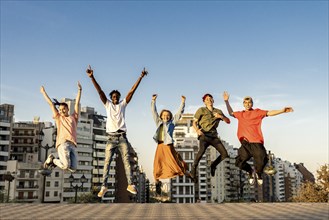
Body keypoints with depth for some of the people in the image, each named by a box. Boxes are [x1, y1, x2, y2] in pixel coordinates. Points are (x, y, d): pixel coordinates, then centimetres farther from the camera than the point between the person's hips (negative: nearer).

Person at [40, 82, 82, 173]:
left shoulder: (73, 117, 23)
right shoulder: (58, 117, 20)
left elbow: (77, 103, 22)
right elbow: (51, 103, 25)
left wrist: (79, 90, 19)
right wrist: (44, 92, 30)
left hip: (72, 145, 3)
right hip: (63, 143, -3)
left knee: (73, 169, -5)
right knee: (66, 165, -23)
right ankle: (52, 159, 10)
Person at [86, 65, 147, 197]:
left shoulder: (123, 104, 13)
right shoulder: (107, 104, 12)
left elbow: (132, 91, 7)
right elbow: (100, 91, 2)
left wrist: (140, 77, 0)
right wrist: (92, 77, -8)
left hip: (122, 137, 1)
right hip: (111, 138, -1)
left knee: (126, 161, -3)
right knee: (107, 162, -4)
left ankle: (130, 184, -3)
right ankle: (104, 186, -5)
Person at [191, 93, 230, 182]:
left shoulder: (218, 111, 19)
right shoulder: (201, 110, 7)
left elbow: (228, 121, 14)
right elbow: (194, 122, 2)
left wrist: (221, 116, -6)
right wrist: (197, 130, -20)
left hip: (214, 136, 5)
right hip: (204, 135, -5)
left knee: (225, 154, -6)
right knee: (202, 150, -34)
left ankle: (213, 165, 20)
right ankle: (193, 169, -23)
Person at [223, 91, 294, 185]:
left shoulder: (257, 112, 10)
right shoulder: (240, 114, 20)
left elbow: (269, 113, -2)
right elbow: (231, 113, 37)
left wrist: (282, 111, -17)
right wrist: (226, 101, 31)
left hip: (256, 143, -3)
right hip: (245, 143, 3)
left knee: (262, 160, -17)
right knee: (239, 162, -9)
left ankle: (258, 173, 20)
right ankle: (250, 172, 24)